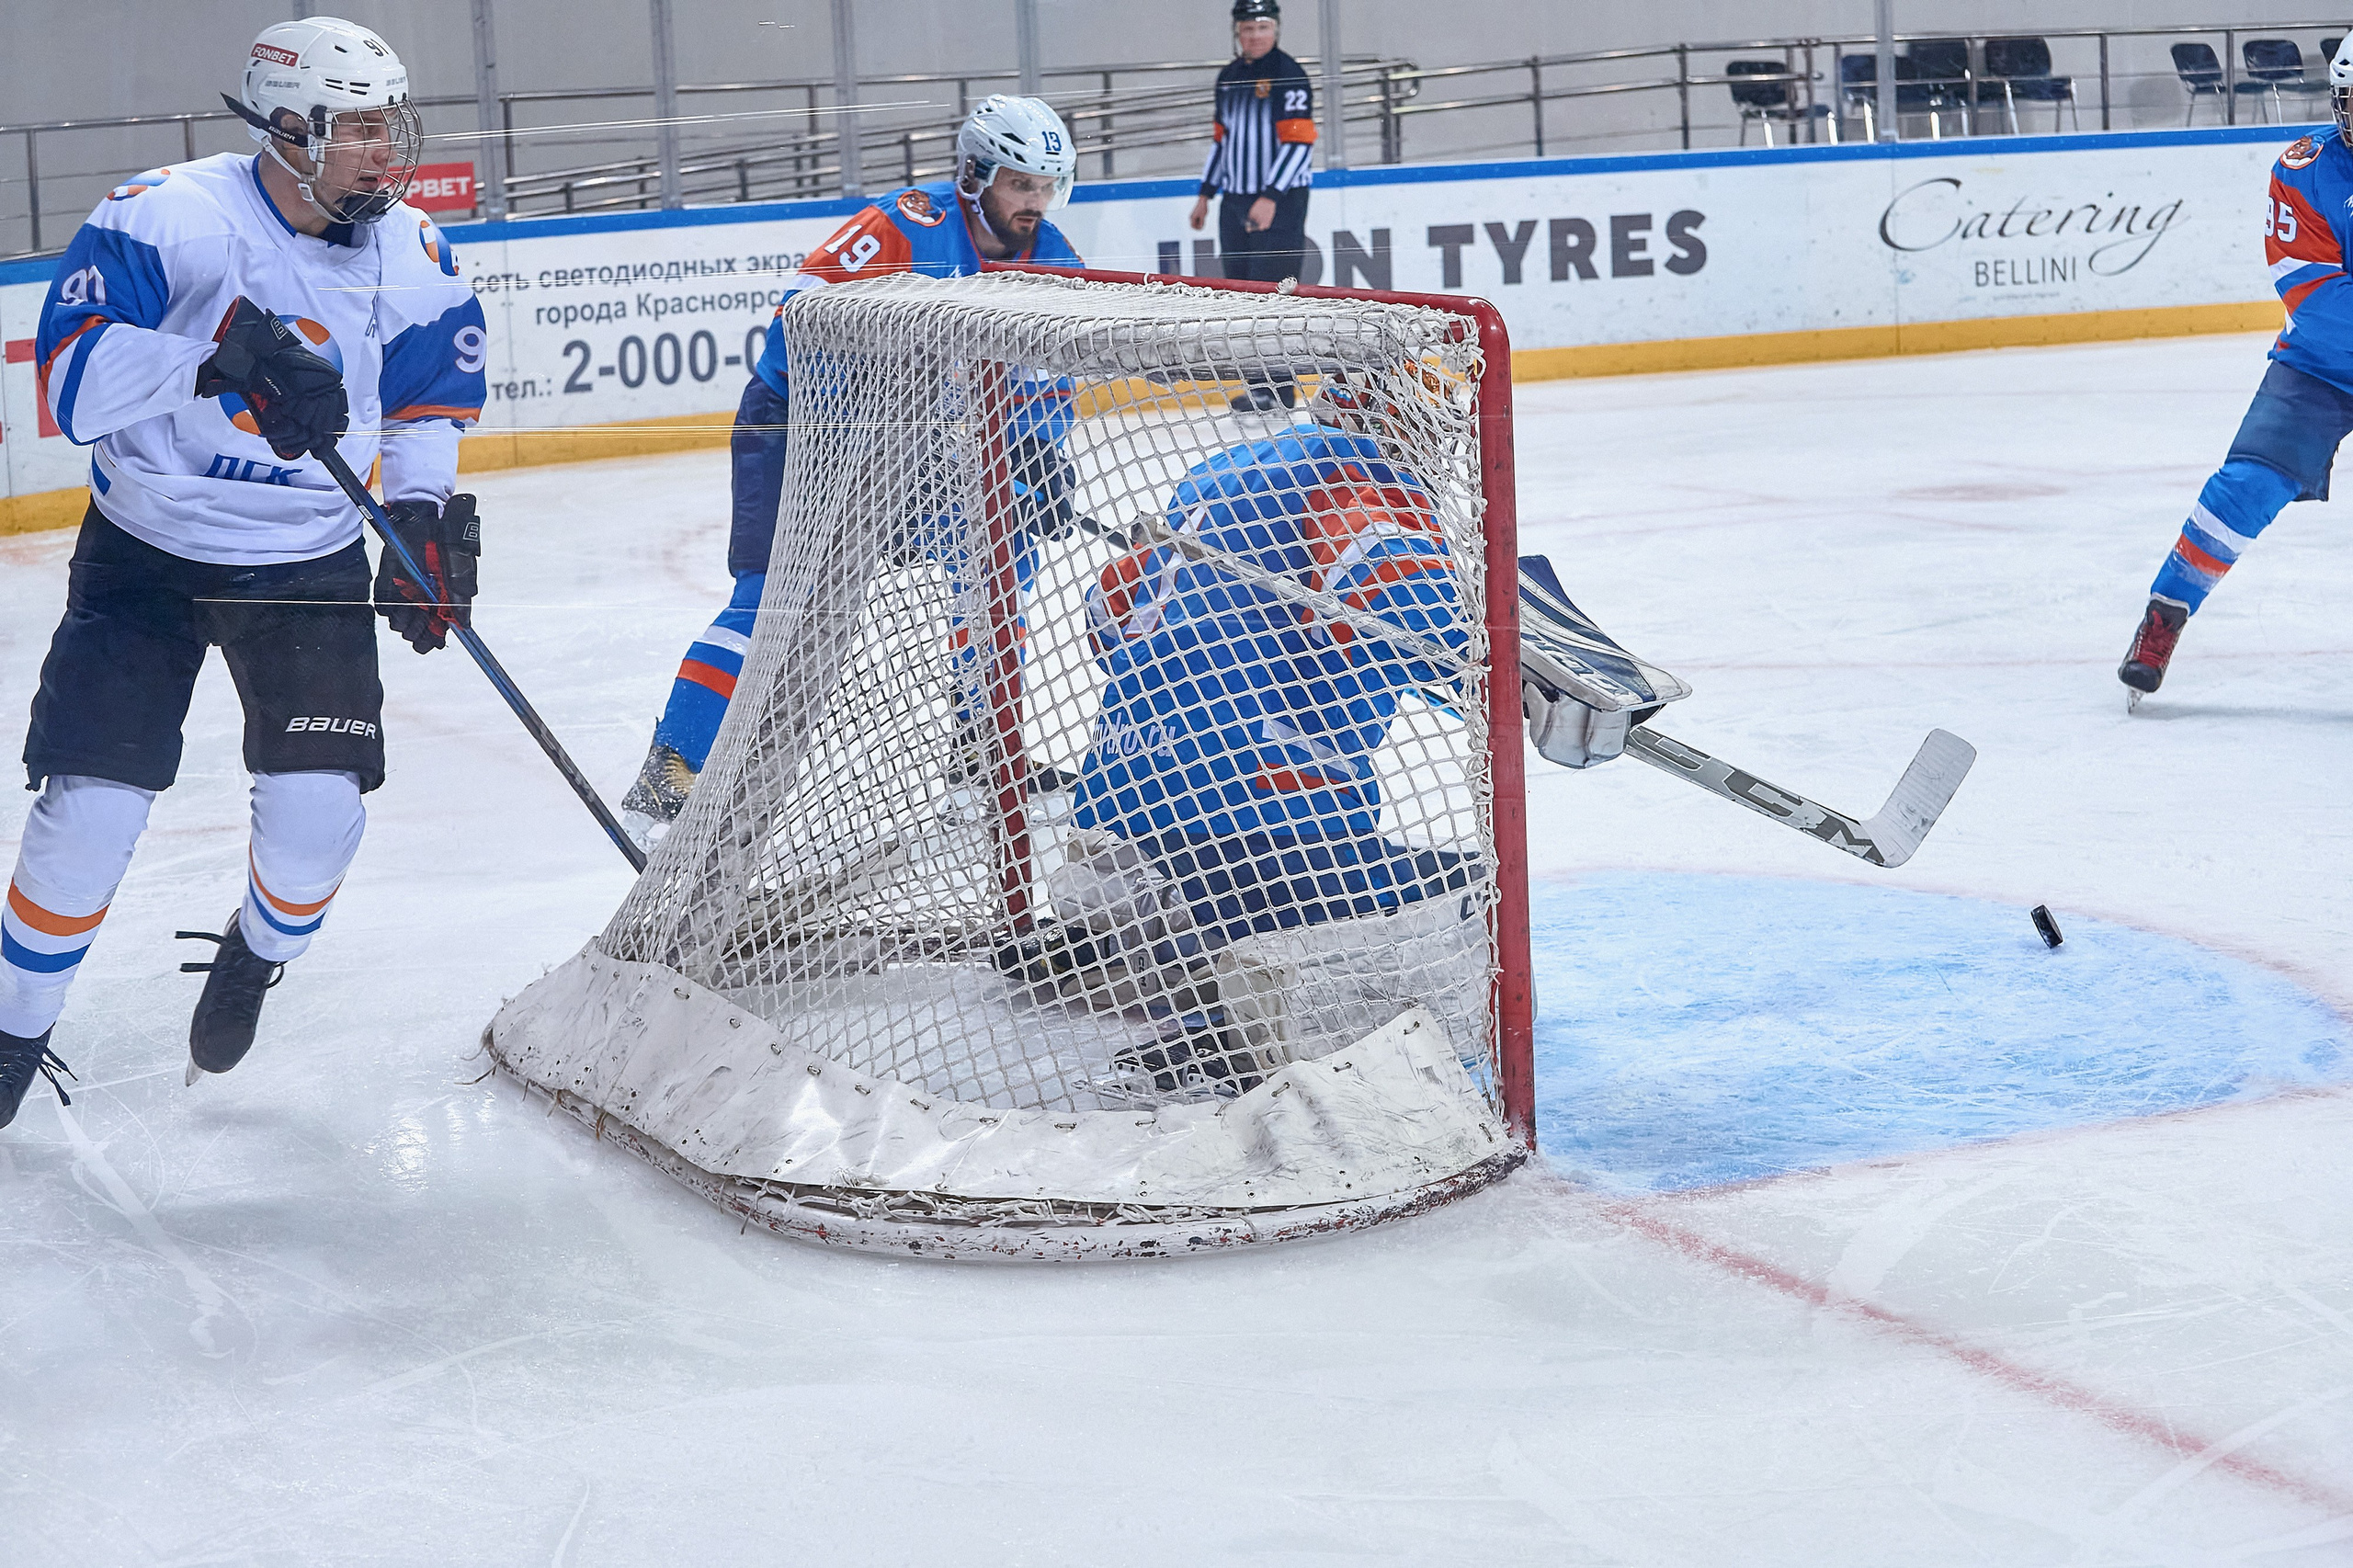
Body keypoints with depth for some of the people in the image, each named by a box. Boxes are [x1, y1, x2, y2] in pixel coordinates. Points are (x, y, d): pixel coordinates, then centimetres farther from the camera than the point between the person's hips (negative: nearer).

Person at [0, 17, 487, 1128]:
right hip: (146, 553, -3)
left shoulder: (407, 255, -5)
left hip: (309, 564, 3)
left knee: (319, 805, -8)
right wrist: (219, 358, -41)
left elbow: (427, 392, 12)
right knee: (89, 807, -9)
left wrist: (425, 514, -2)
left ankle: (256, 955, 27)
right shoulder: (174, 216, -21)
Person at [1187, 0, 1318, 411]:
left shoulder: (1287, 76, -11)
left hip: (1280, 199, -8)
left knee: (1271, 284, -11)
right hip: (1237, 198, 8)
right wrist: (1206, 193, 20)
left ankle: (1277, 384, -9)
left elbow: (1298, 141, -17)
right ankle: (1266, 378, 13)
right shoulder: (1229, 78, 13)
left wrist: (1271, 198, -23)